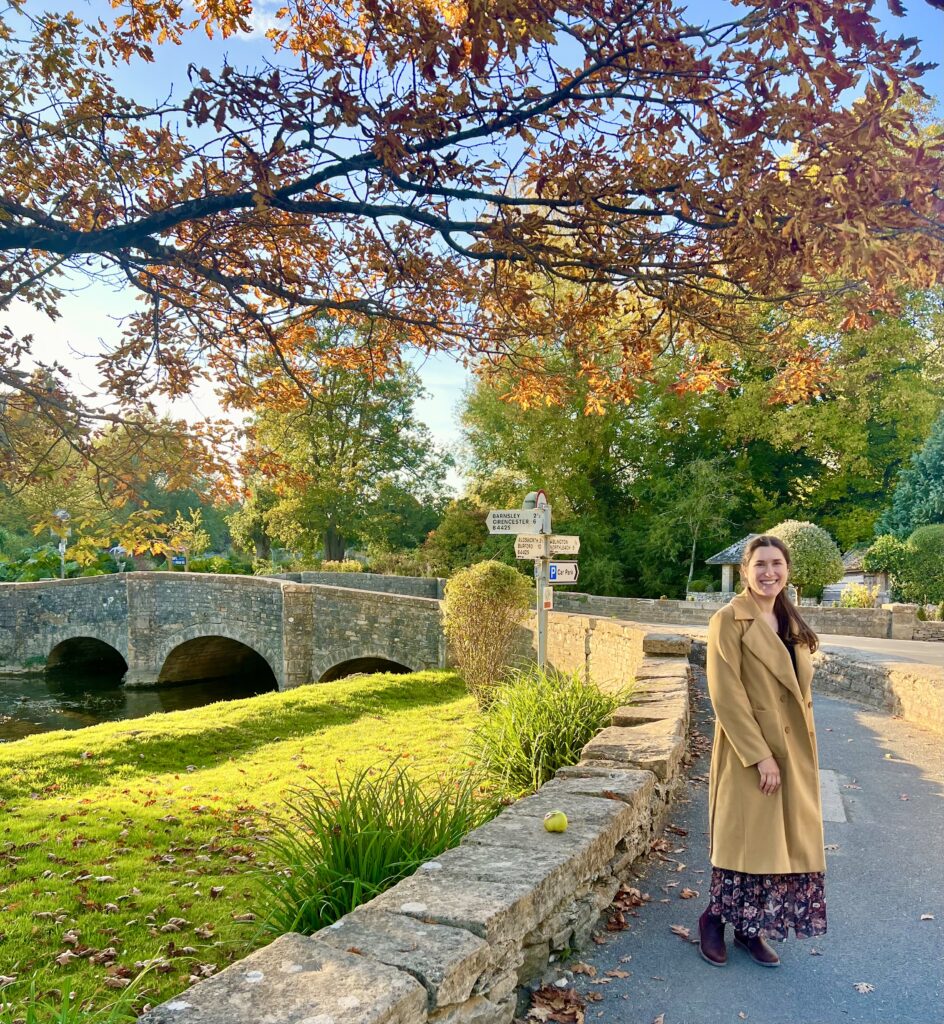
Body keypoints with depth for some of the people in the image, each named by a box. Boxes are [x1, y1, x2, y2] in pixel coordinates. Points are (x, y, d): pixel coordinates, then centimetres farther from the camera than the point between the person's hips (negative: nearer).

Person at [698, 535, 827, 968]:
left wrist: (802, 751, 10)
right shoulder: (730, 620, -14)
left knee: (786, 842, 12)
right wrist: (760, 755, -19)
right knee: (746, 840, 3)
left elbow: (799, 688, 16)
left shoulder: (791, 623, 9)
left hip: (793, 751, 7)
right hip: (748, 751, -7)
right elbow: (726, 694, -18)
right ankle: (714, 919, 25)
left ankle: (750, 927, 28)